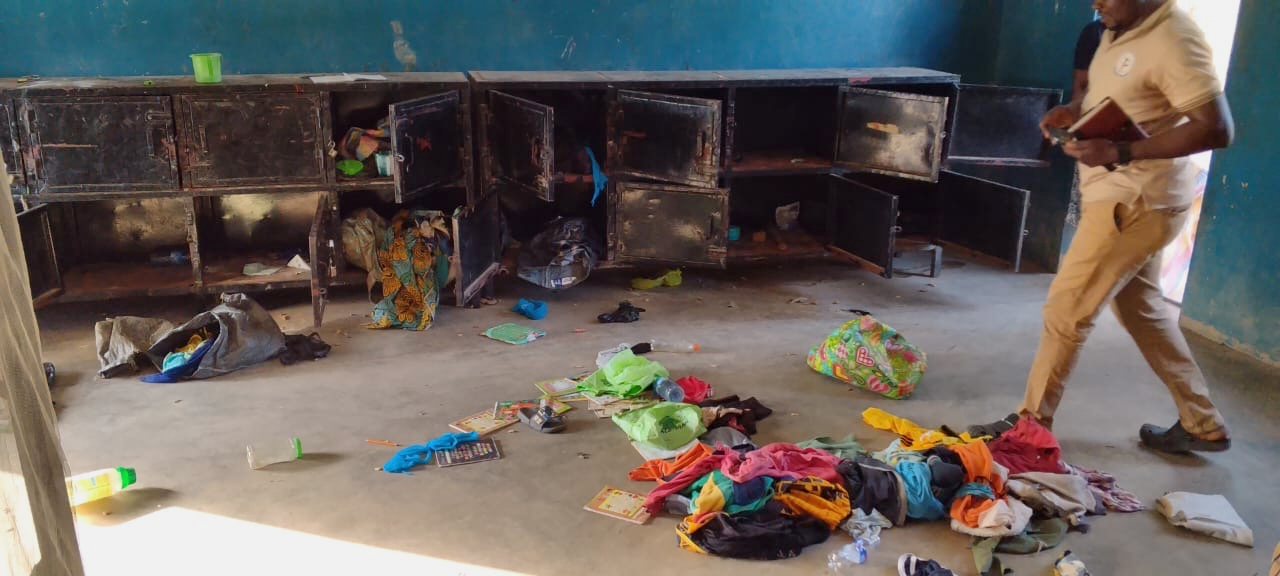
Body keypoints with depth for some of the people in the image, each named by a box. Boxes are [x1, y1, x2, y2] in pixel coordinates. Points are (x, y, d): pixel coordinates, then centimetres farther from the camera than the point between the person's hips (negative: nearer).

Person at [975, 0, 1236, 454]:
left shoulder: (1173, 39, -20)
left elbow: (1217, 128, -24)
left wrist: (1120, 153, -30)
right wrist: (1072, 110, 4)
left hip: (1137, 201, -10)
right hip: (1120, 196, 10)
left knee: (1066, 309, -4)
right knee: (1142, 310, 18)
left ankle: (1032, 421, 10)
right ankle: (1203, 425, 30)